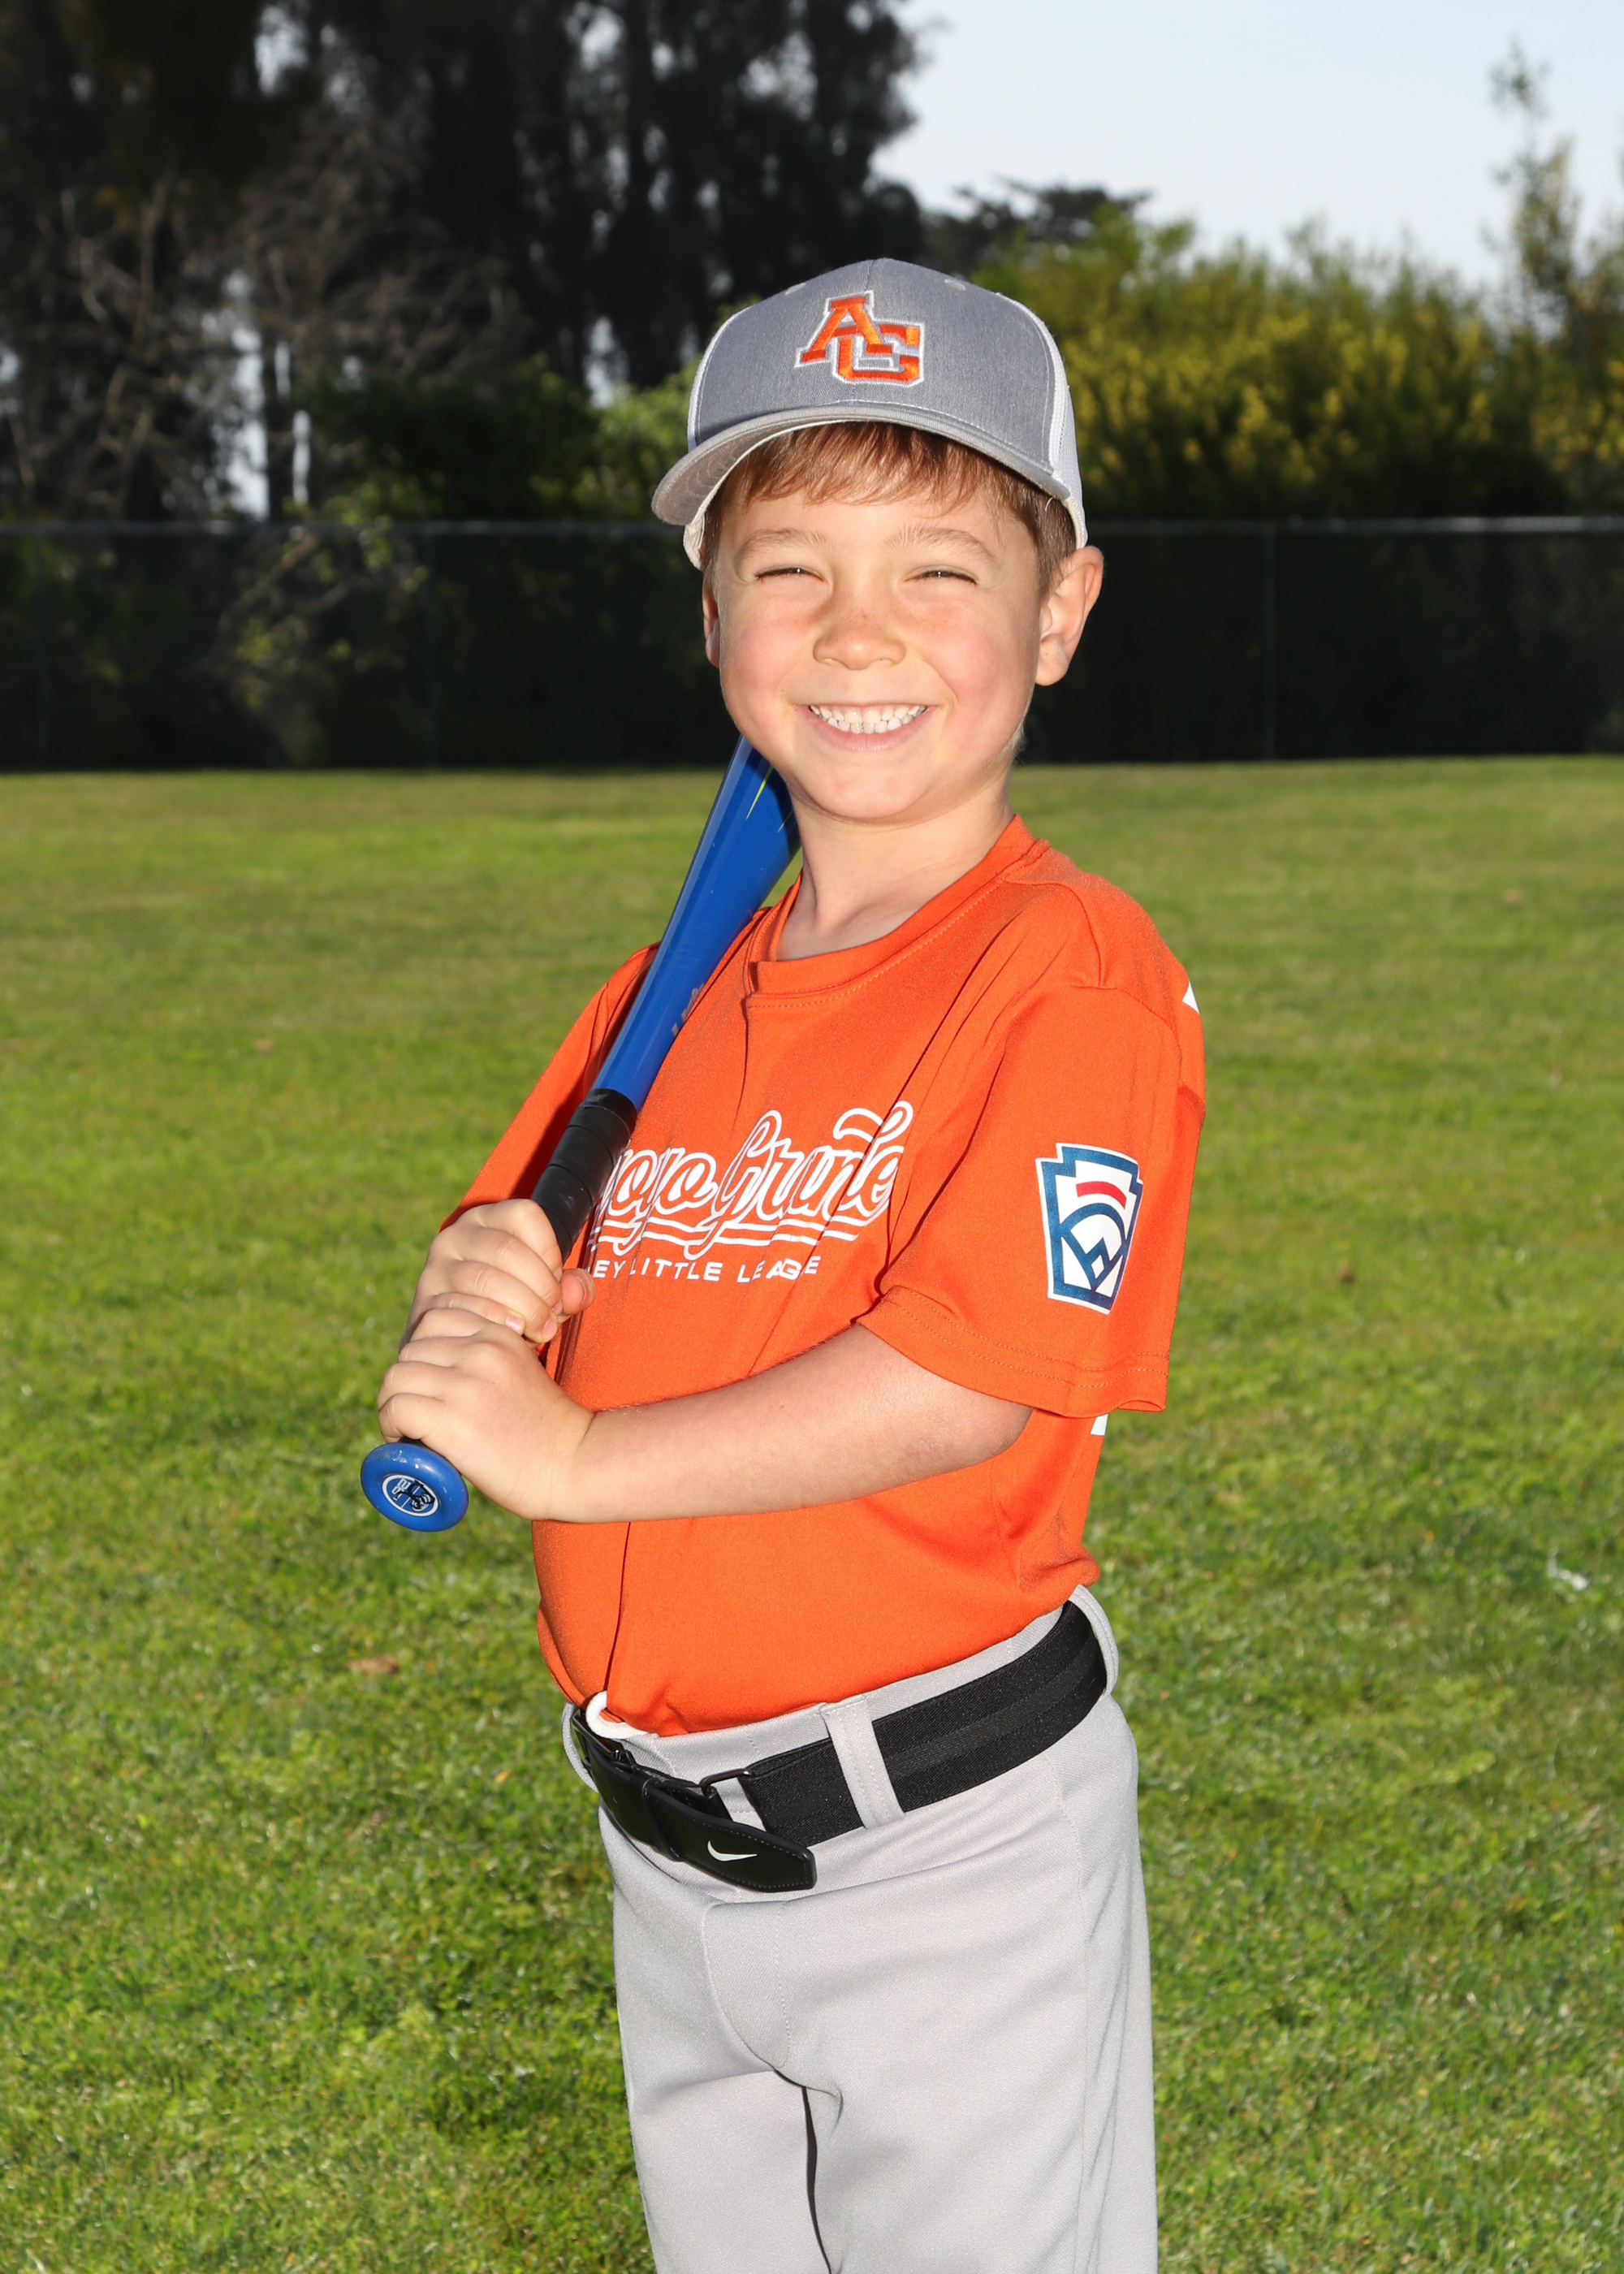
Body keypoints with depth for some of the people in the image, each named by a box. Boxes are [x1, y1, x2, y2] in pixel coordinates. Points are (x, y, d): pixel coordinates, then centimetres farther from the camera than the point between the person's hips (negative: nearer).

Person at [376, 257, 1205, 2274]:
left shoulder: (1072, 968, -15)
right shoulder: (680, 987, 7)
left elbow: (973, 1375, -24)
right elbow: (519, 1265, 14)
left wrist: (571, 1455, -21)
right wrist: (480, 1288, -10)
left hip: (942, 1856, -7)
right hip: (668, 1857, 7)